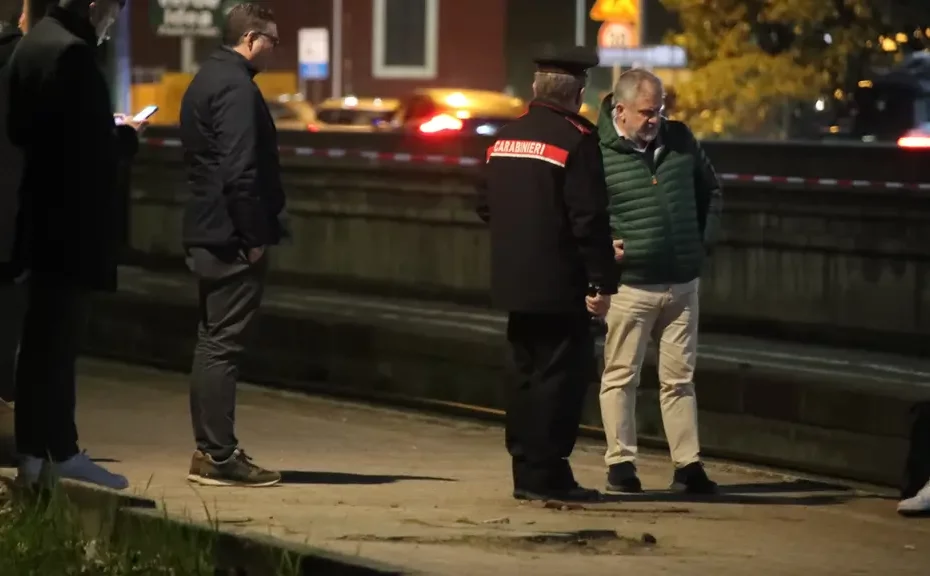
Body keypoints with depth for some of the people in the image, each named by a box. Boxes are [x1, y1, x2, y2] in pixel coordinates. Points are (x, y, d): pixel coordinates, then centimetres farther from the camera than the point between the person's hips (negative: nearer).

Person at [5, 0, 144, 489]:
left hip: (43, 218, 9)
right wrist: (127, 136, -1)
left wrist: (112, 134, 13)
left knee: (43, 337, 11)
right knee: (57, 336, -5)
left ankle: (35, 449, 14)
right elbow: (93, 145, -22)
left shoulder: (33, 45, 11)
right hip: (72, 222, -9)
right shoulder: (73, 54, -18)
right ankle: (59, 452, -1)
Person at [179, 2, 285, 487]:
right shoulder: (236, 87, -15)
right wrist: (255, 238, -18)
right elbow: (239, 171, -22)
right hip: (232, 236, -10)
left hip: (207, 233, 10)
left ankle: (209, 450, 19)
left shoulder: (206, 80, 16)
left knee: (212, 340, 14)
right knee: (222, 344, -9)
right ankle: (221, 457, -8)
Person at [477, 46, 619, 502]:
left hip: (514, 283, 8)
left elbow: (486, 208, 17)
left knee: (529, 375, 14)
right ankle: (546, 476, -5)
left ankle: (526, 471, 16)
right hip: (559, 286, -8)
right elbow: (589, 219, -17)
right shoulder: (576, 141, -13)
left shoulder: (505, 139, 11)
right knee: (561, 377, -3)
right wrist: (602, 282, -14)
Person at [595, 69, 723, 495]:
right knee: (621, 376, 2)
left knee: (679, 377, 9)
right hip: (629, 284, -5)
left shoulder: (679, 140, 7)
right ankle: (621, 465, 8)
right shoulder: (597, 153, -9)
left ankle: (688, 465, 12)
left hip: (682, 283, 5)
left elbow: (710, 190, 22)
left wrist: (704, 239, 13)